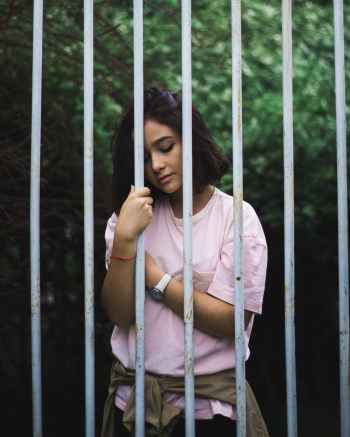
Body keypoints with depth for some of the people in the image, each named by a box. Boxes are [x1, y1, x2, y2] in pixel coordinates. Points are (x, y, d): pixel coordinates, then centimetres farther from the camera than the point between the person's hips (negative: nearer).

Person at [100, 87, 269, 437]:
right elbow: (119, 314, -7)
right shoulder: (131, 217, 4)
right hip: (134, 398, 3)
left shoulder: (236, 217, -7)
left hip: (210, 403, -3)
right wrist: (124, 240, -19)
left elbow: (231, 322, -14)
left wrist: (156, 279, -11)